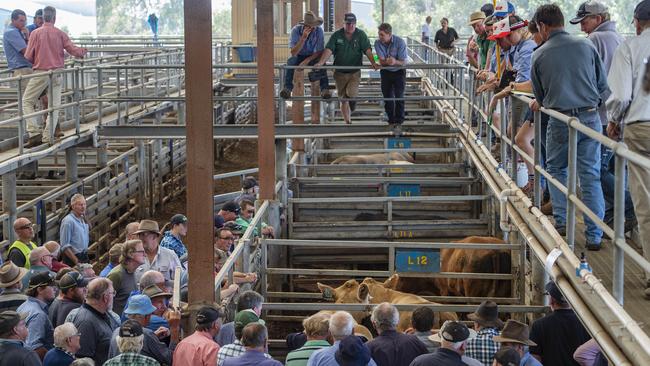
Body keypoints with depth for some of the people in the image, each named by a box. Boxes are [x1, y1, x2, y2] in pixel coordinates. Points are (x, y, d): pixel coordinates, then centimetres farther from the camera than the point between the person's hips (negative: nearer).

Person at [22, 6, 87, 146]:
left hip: (40, 73, -2)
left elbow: (28, 57, -5)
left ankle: (34, 133, -6)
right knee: (54, 105, 8)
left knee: (27, 101, 8)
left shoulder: (35, 33, -5)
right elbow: (73, 50, 0)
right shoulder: (60, 34, 0)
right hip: (57, 74, 2)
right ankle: (48, 137, 4)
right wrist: (83, 51, 22)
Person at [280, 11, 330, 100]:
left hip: (312, 56, 0)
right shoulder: (296, 30, -20)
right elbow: (293, 53, -26)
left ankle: (324, 89, -40)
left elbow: (320, 52, -13)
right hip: (299, 56, 0)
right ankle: (287, 88, -40)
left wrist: (307, 60, -28)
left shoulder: (319, 31, -16)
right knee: (290, 61, -33)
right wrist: (303, 38, -38)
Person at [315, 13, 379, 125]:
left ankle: (351, 109, 9)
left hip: (355, 72, -1)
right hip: (340, 72, 1)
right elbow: (329, 49, -11)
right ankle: (347, 123, 18)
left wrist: (373, 63, -25)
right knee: (343, 99, 5)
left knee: (351, 93, -23)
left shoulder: (361, 35, -2)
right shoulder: (336, 35, -2)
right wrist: (321, 62, -27)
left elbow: (367, 50, -10)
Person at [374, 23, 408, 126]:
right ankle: (391, 119, 16)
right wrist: (387, 62, -44)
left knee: (399, 96, -7)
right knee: (387, 96, 3)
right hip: (386, 72, 3)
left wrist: (395, 62, -44)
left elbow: (403, 62, -21)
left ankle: (399, 119, 4)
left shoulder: (400, 42, -23)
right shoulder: (378, 43, -16)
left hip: (399, 72, -3)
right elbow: (381, 61, -20)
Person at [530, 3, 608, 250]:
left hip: (560, 121, -1)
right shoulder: (586, 46, 1)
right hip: (590, 117, 1)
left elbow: (540, 95, 8)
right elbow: (603, 84, 9)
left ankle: (561, 221, 19)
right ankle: (594, 236, 2)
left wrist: (540, 105, 30)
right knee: (591, 176, 3)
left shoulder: (540, 55, -2)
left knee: (556, 170, 21)